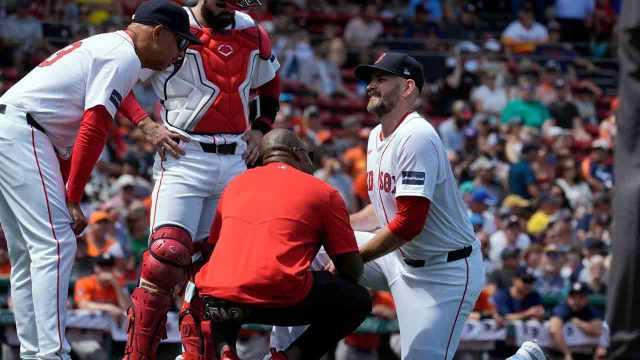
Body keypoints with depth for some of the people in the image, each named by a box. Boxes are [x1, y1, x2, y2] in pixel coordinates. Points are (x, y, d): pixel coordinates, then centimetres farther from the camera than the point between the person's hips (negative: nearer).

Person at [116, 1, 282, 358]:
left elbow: (270, 85, 30)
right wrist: (145, 124, -11)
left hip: (235, 162, 6)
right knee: (168, 255, -19)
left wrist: (259, 128, 15)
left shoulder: (253, 36, 12)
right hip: (184, 158, -5)